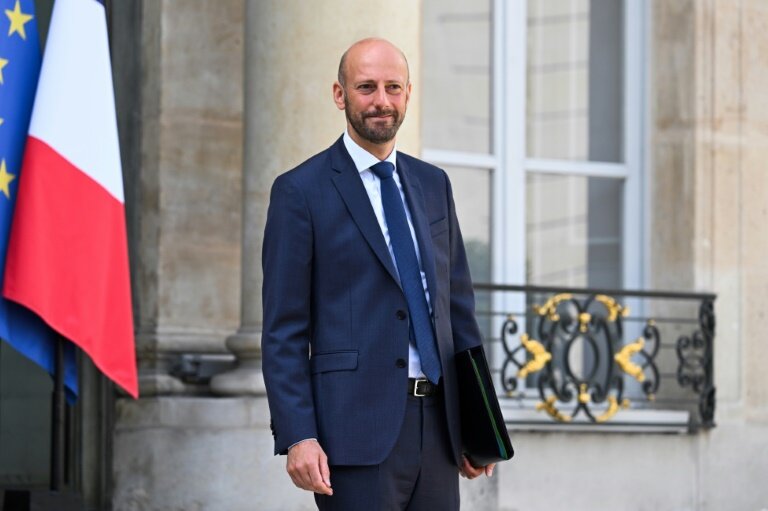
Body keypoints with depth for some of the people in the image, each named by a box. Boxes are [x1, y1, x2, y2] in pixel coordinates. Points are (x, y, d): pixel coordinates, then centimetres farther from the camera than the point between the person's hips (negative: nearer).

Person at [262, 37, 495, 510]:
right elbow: (283, 331, -6)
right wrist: (297, 436, -14)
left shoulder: (432, 185, 15)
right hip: (359, 426, -5)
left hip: (436, 421, 6)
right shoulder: (301, 192, -2)